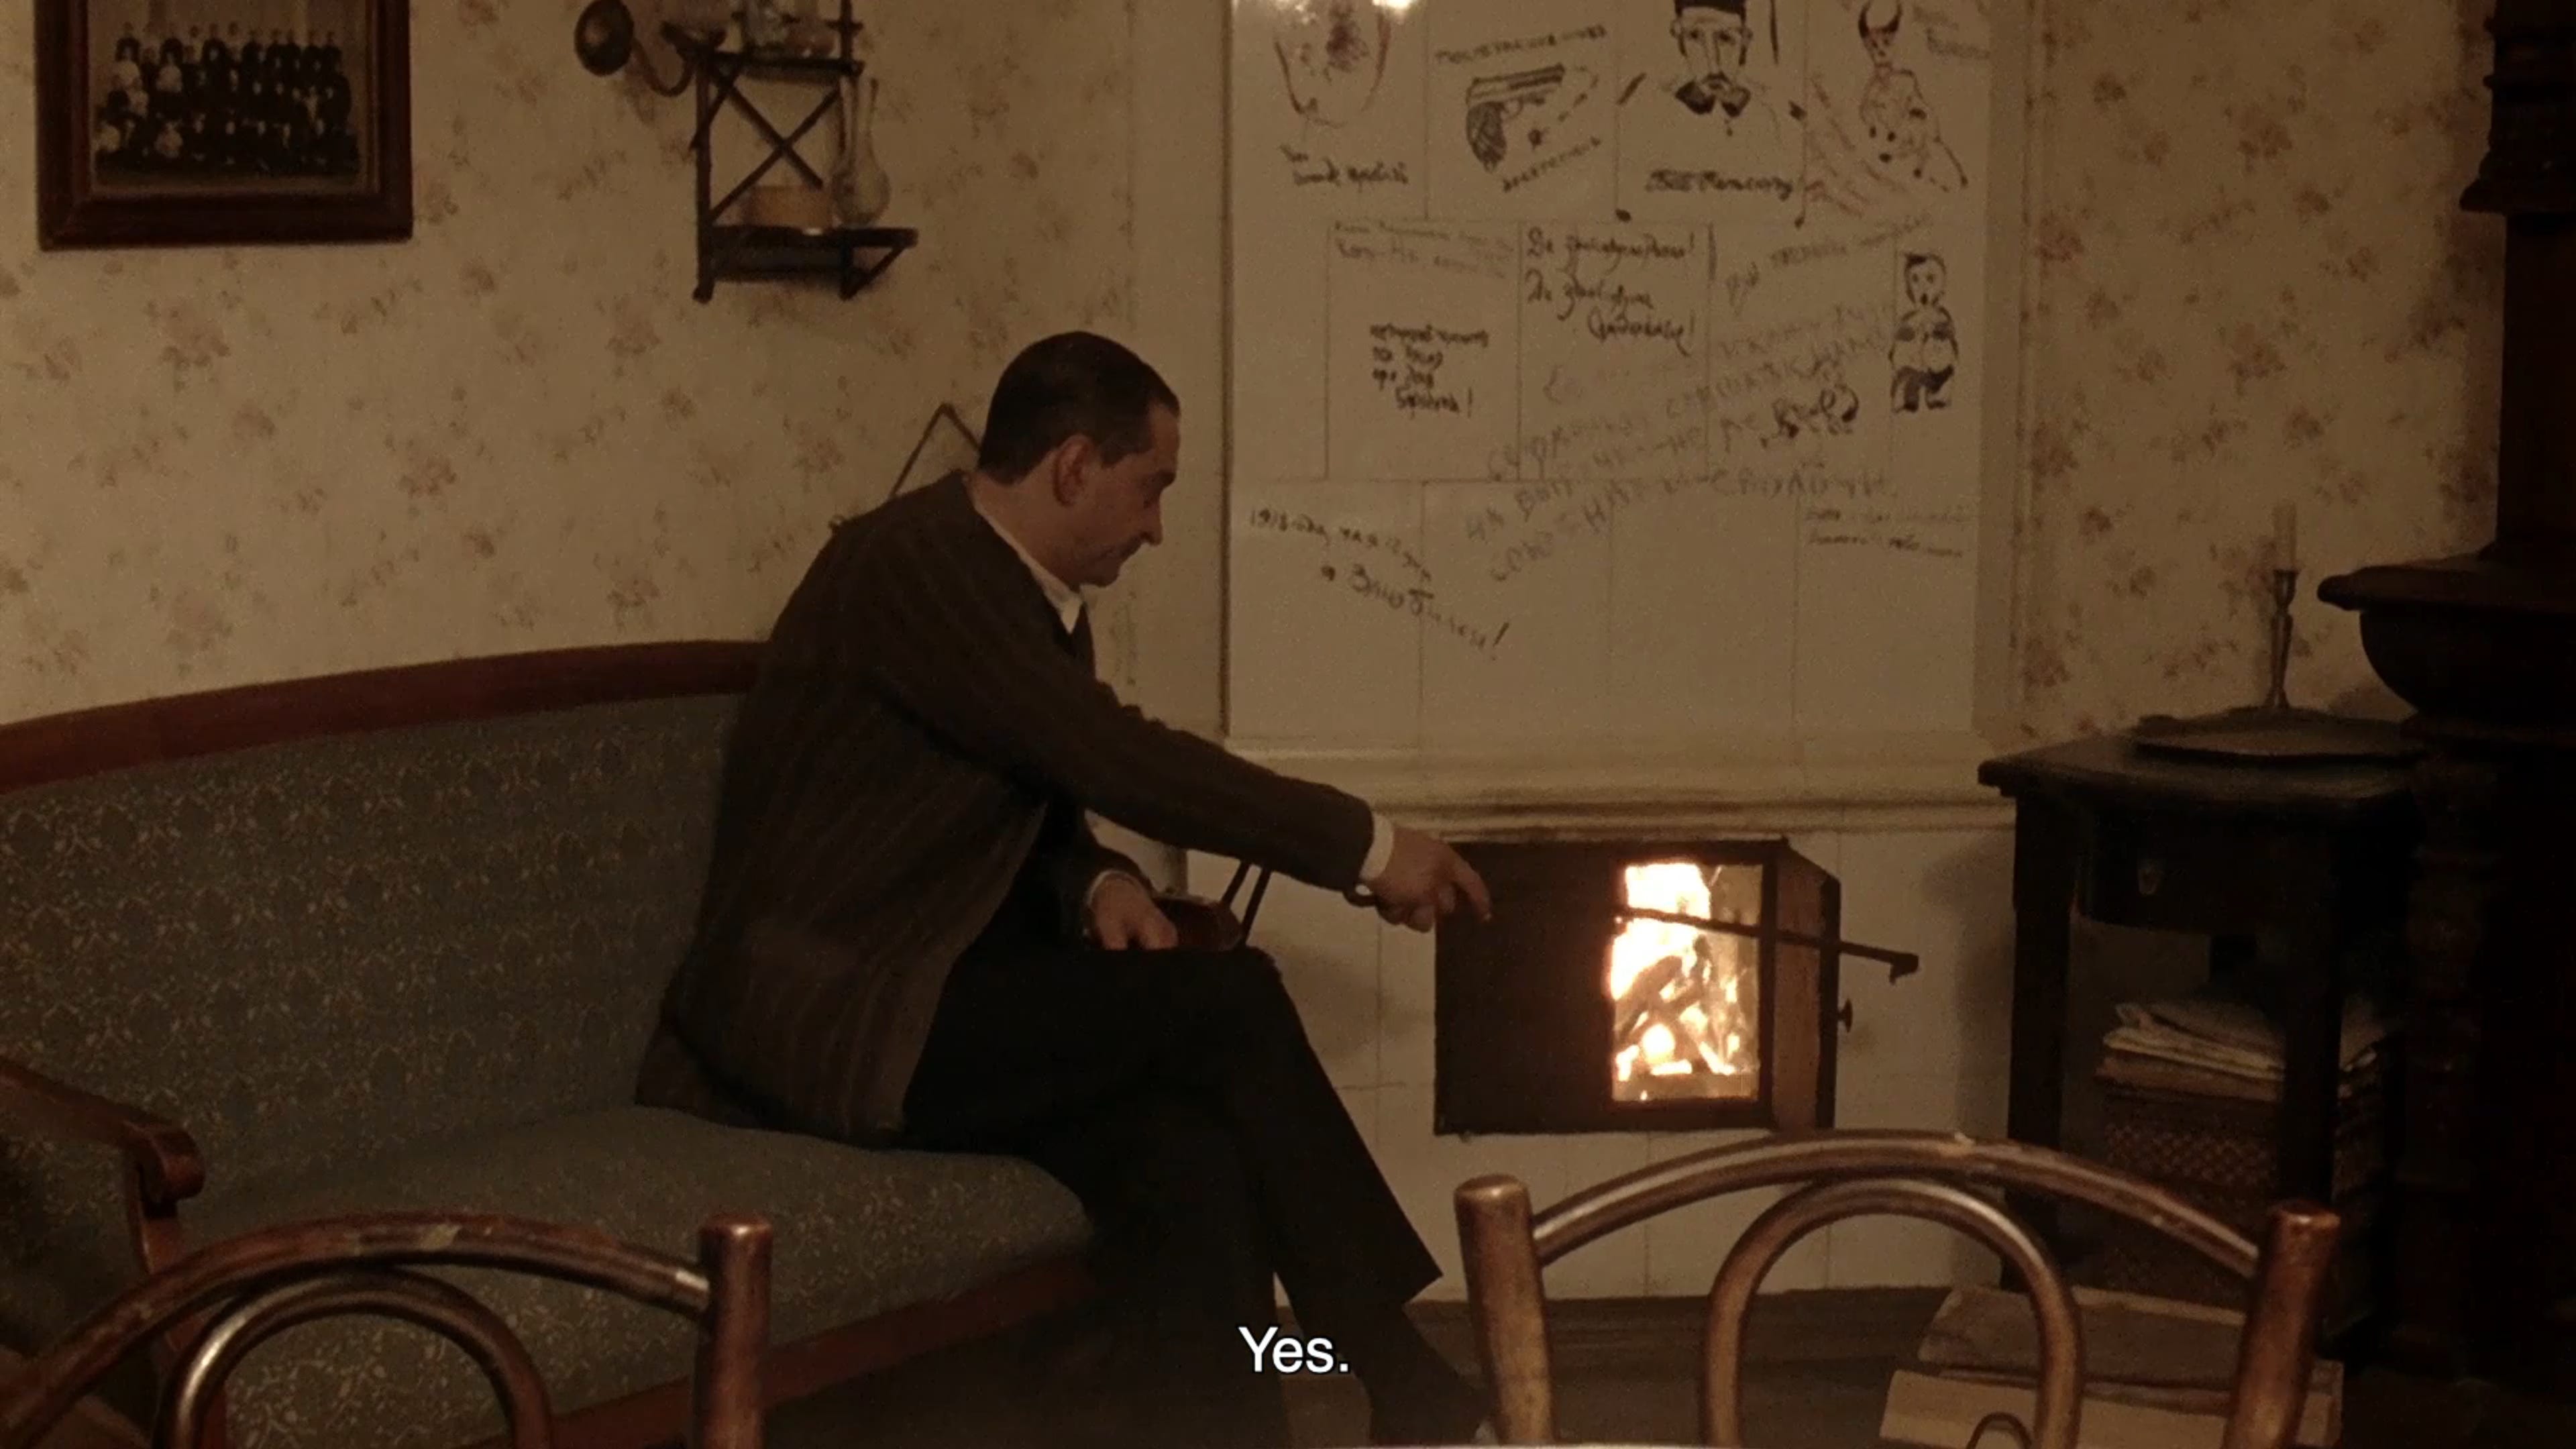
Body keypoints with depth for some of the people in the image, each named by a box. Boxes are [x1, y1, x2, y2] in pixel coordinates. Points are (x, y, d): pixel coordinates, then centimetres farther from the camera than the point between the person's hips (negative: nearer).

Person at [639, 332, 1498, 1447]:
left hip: (916, 1002, 8)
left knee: (1187, 1148, -19)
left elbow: (1047, 803, 21)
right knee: (1228, 1001, -18)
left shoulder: (1037, 597, 12)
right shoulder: (914, 565, -17)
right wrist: (1367, 848, -15)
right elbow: (1119, 759, -22)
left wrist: (1099, 885, -4)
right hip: (824, 1017, -8)